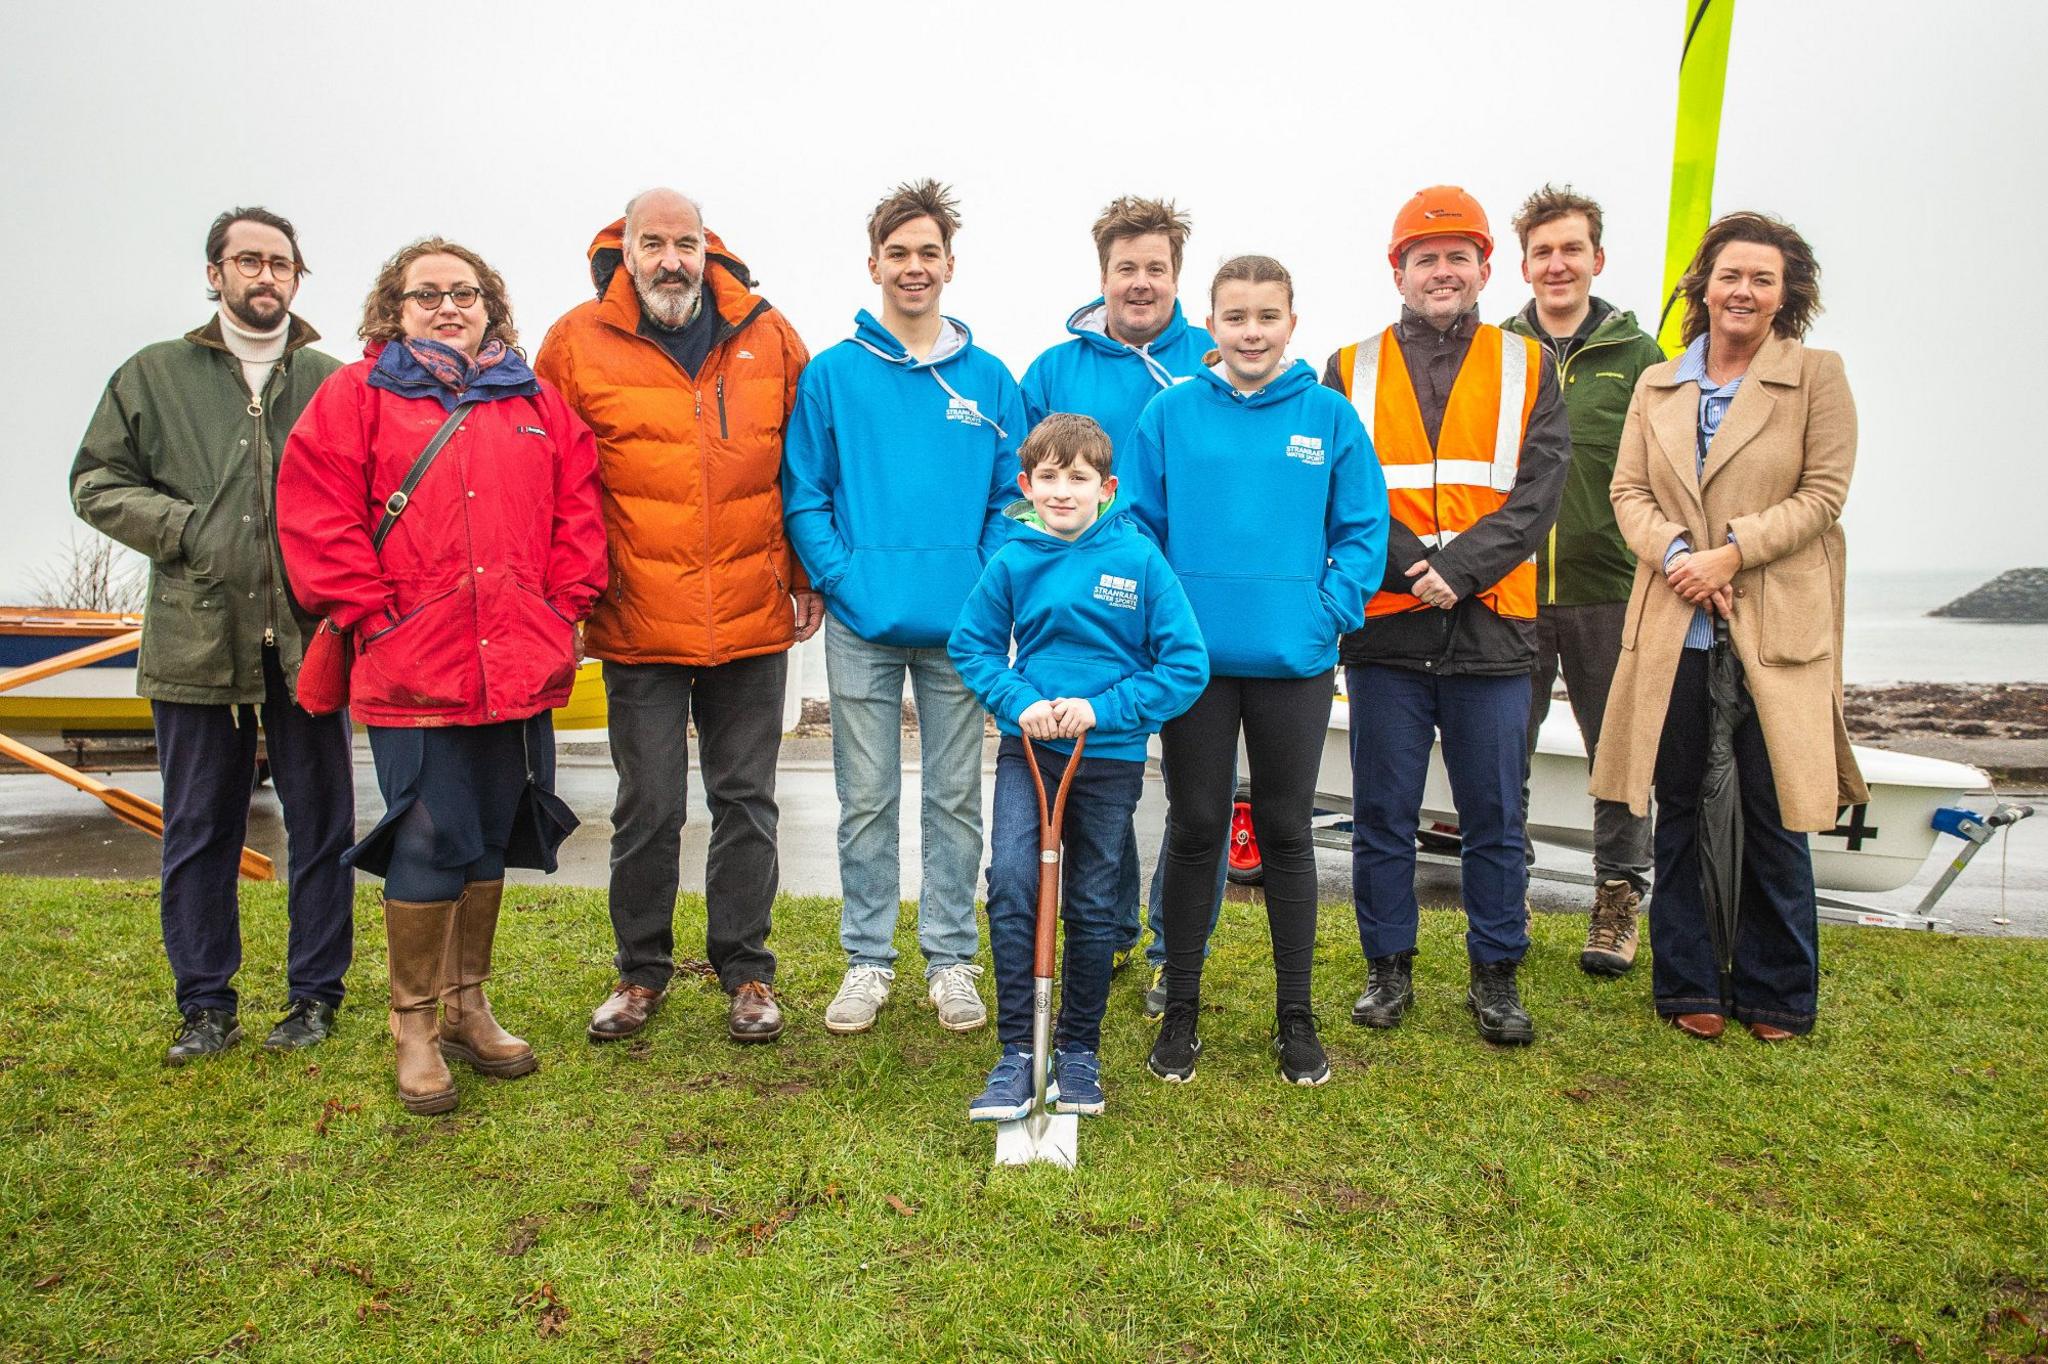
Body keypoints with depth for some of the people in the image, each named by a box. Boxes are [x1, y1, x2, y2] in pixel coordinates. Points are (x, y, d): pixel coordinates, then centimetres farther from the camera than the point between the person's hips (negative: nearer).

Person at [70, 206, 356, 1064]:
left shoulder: (331, 381, 9)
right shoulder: (155, 375, 11)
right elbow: (95, 482, 10)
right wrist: (185, 529, -5)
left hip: (307, 638, -1)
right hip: (196, 639, 1)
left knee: (320, 823, 5)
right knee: (199, 829, 8)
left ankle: (315, 993, 17)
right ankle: (206, 1004, 19)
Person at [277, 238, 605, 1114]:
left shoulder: (537, 404, 15)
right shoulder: (356, 396, 4)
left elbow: (578, 509, 12)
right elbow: (316, 516, -3)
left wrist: (561, 607, 2)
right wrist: (374, 614, -8)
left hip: (521, 671, 4)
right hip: (412, 675, -4)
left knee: (489, 841, 13)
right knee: (430, 844, -3)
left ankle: (468, 1008, 28)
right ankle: (413, 1027, 14)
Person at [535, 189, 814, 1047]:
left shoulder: (767, 336, 4)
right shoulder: (578, 342, -1)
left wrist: (808, 573, 8)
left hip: (753, 621, 1)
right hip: (639, 625, -1)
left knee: (745, 800, 9)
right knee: (648, 807, 7)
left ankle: (746, 972, 23)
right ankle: (642, 971, 26)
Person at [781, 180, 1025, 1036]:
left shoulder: (989, 381, 6)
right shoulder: (832, 375, 2)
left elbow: (1011, 500, 6)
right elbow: (803, 496, 1)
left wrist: (990, 589, -7)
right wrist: (840, 577, -11)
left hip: (959, 626, 1)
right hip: (861, 623, -1)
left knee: (955, 797, 10)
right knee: (866, 799, 8)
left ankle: (951, 958, 23)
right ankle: (867, 960, 22)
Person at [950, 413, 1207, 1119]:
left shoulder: (1140, 559, -8)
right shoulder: (1013, 561, -2)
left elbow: (1187, 666, -8)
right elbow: (970, 645, 7)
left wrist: (1102, 708, -17)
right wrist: (1019, 702, -10)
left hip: (1110, 756, -1)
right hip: (1027, 748, 1)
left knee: (1093, 908, 10)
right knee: (1010, 885, -15)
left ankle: (1080, 1049, 29)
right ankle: (1017, 1053, -2)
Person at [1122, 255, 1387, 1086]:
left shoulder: (1329, 416, 1)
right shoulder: (1171, 413, 1)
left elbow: (1365, 528, 3)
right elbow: (1138, 523, 3)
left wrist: (1332, 607, -8)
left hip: (1293, 659, 0)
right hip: (1194, 655, 0)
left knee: (1286, 832, 10)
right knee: (1194, 828, 8)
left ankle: (1295, 1016, 23)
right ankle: (1180, 1008, 22)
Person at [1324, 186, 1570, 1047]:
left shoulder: (1527, 369, 9)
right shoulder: (1350, 372, 8)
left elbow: (1538, 493, -2)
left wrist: (1458, 570, -15)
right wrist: (1411, 565, -14)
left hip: (1491, 629, 0)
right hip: (1384, 630, 0)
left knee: (1495, 818, 8)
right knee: (1382, 816, 8)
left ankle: (1495, 975, 22)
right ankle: (1388, 968, 23)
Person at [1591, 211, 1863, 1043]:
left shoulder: (1818, 378, 2)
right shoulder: (1656, 387, 11)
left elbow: (1824, 492, -5)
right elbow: (1629, 491, 6)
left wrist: (1730, 553, -15)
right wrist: (1677, 554, -12)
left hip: (1777, 623, -3)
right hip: (1674, 623, 3)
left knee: (1772, 812, 2)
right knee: (1677, 808, 8)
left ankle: (1777, 995, 19)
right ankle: (1686, 984, 22)